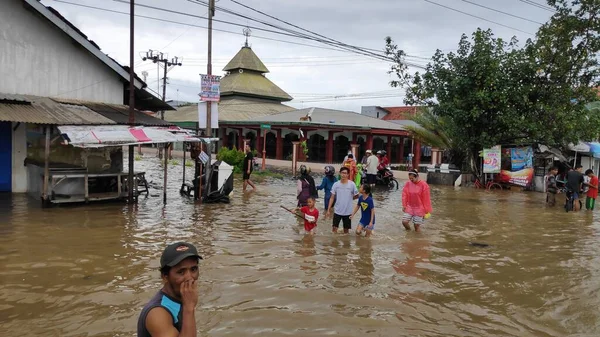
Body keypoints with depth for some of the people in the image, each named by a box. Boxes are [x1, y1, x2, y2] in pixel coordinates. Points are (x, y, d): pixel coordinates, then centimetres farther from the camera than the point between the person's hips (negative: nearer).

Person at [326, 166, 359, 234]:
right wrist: (328, 210, -3)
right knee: (334, 228, 2)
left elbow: (356, 196, 5)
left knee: (346, 229, 11)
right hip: (337, 211, 1)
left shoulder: (352, 184, -9)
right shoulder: (336, 184, -4)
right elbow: (332, 198, 0)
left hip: (347, 212, -1)